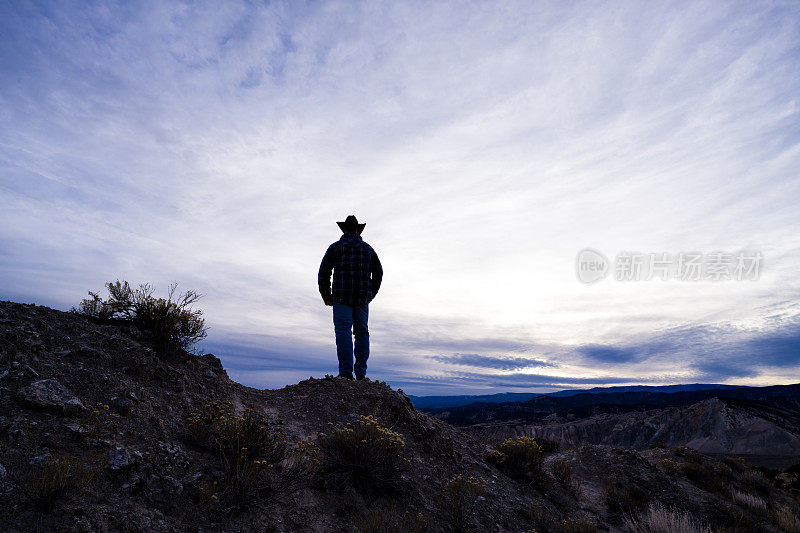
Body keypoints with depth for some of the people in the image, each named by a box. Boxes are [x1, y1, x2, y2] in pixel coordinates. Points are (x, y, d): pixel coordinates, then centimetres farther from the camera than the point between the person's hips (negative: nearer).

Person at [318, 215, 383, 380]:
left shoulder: (336, 247, 5)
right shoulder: (368, 248, 15)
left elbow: (324, 272, -1)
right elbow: (378, 273, 13)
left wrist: (325, 295, 7)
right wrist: (370, 295, 19)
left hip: (342, 296, -3)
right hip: (362, 298, 3)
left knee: (343, 332, -4)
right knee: (362, 332, 10)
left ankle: (346, 373, -11)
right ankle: (361, 372, 6)